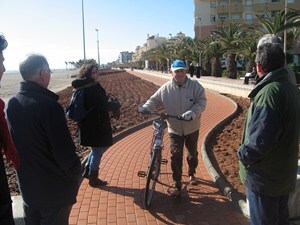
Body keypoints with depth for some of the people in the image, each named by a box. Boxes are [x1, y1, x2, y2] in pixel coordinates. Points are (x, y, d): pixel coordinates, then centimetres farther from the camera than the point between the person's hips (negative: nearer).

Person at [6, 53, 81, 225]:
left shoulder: (12, 103, -2)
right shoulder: (48, 105, -26)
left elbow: (13, 143, 8)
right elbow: (65, 150, -25)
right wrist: (75, 175, -7)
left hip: (27, 184, 7)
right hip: (55, 187, -7)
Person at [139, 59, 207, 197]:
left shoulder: (195, 86, -11)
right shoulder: (166, 88, -7)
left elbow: (201, 102, -16)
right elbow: (154, 100, -2)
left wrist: (192, 113, -33)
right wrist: (146, 107, -21)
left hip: (192, 128, 1)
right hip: (175, 129, 0)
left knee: (192, 153, 19)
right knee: (176, 156, -4)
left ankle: (192, 173, 47)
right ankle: (177, 185, 7)